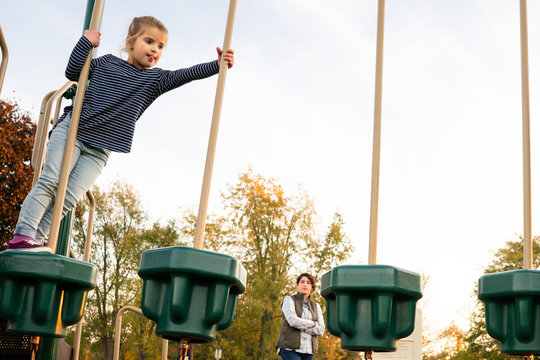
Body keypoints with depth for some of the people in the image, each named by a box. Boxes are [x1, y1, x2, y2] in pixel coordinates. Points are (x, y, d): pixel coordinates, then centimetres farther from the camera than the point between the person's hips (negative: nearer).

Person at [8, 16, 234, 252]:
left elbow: (184, 75, -6)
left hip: (99, 150, 1)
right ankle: (21, 235, -17)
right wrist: (86, 42, 2)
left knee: (70, 198, -10)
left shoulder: (155, 79, 7)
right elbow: (73, 73, 11)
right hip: (71, 130, -1)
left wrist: (217, 65, -20)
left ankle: (33, 241, -5)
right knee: (51, 181, -15)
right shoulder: (106, 62, 9)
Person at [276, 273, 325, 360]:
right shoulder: (288, 300, -1)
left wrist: (300, 326, -12)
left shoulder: (316, 307, 14)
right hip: (290, 349, -6)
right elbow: (293, 321, -19)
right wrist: (313, 324, -6)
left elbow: (320, 330, 0)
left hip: (307, 350, 6)